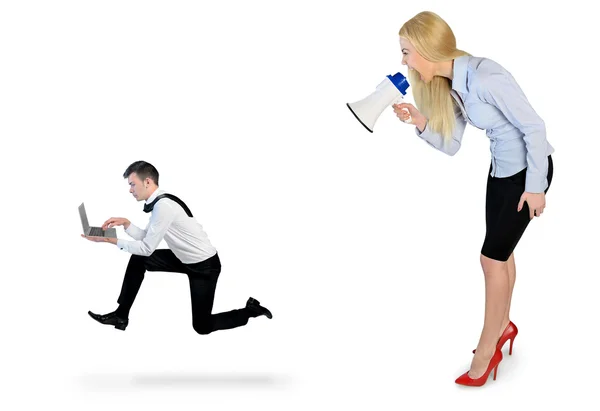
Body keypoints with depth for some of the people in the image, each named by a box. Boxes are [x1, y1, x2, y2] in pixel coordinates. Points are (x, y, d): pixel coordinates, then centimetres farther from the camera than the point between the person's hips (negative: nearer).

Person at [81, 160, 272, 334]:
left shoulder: (164, 205, -27)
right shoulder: (158, 203, 2)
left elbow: (147, 248, -23)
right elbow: (145, 238, 8)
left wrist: (112, 240, -17)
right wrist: (125, 223, -5)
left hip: (205, 265, -9)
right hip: (186, 259, 9)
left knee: (202, 326, -2)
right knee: (137, 260, 3)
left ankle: (251, 311, 17)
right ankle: (121, 316, 11)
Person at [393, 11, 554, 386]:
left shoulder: (485, 77, -29)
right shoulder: (449, 86, -2)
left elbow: (534, 127, -24)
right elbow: (450, 145, 3)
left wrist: (535, 186, -20)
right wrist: (421, 122, -15)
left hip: (529, 168, -8)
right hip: (501, 169, 8)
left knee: (493, 256, -4)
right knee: (501, 252, 18)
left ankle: (487, 350, 10)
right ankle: (504, 326, 37)